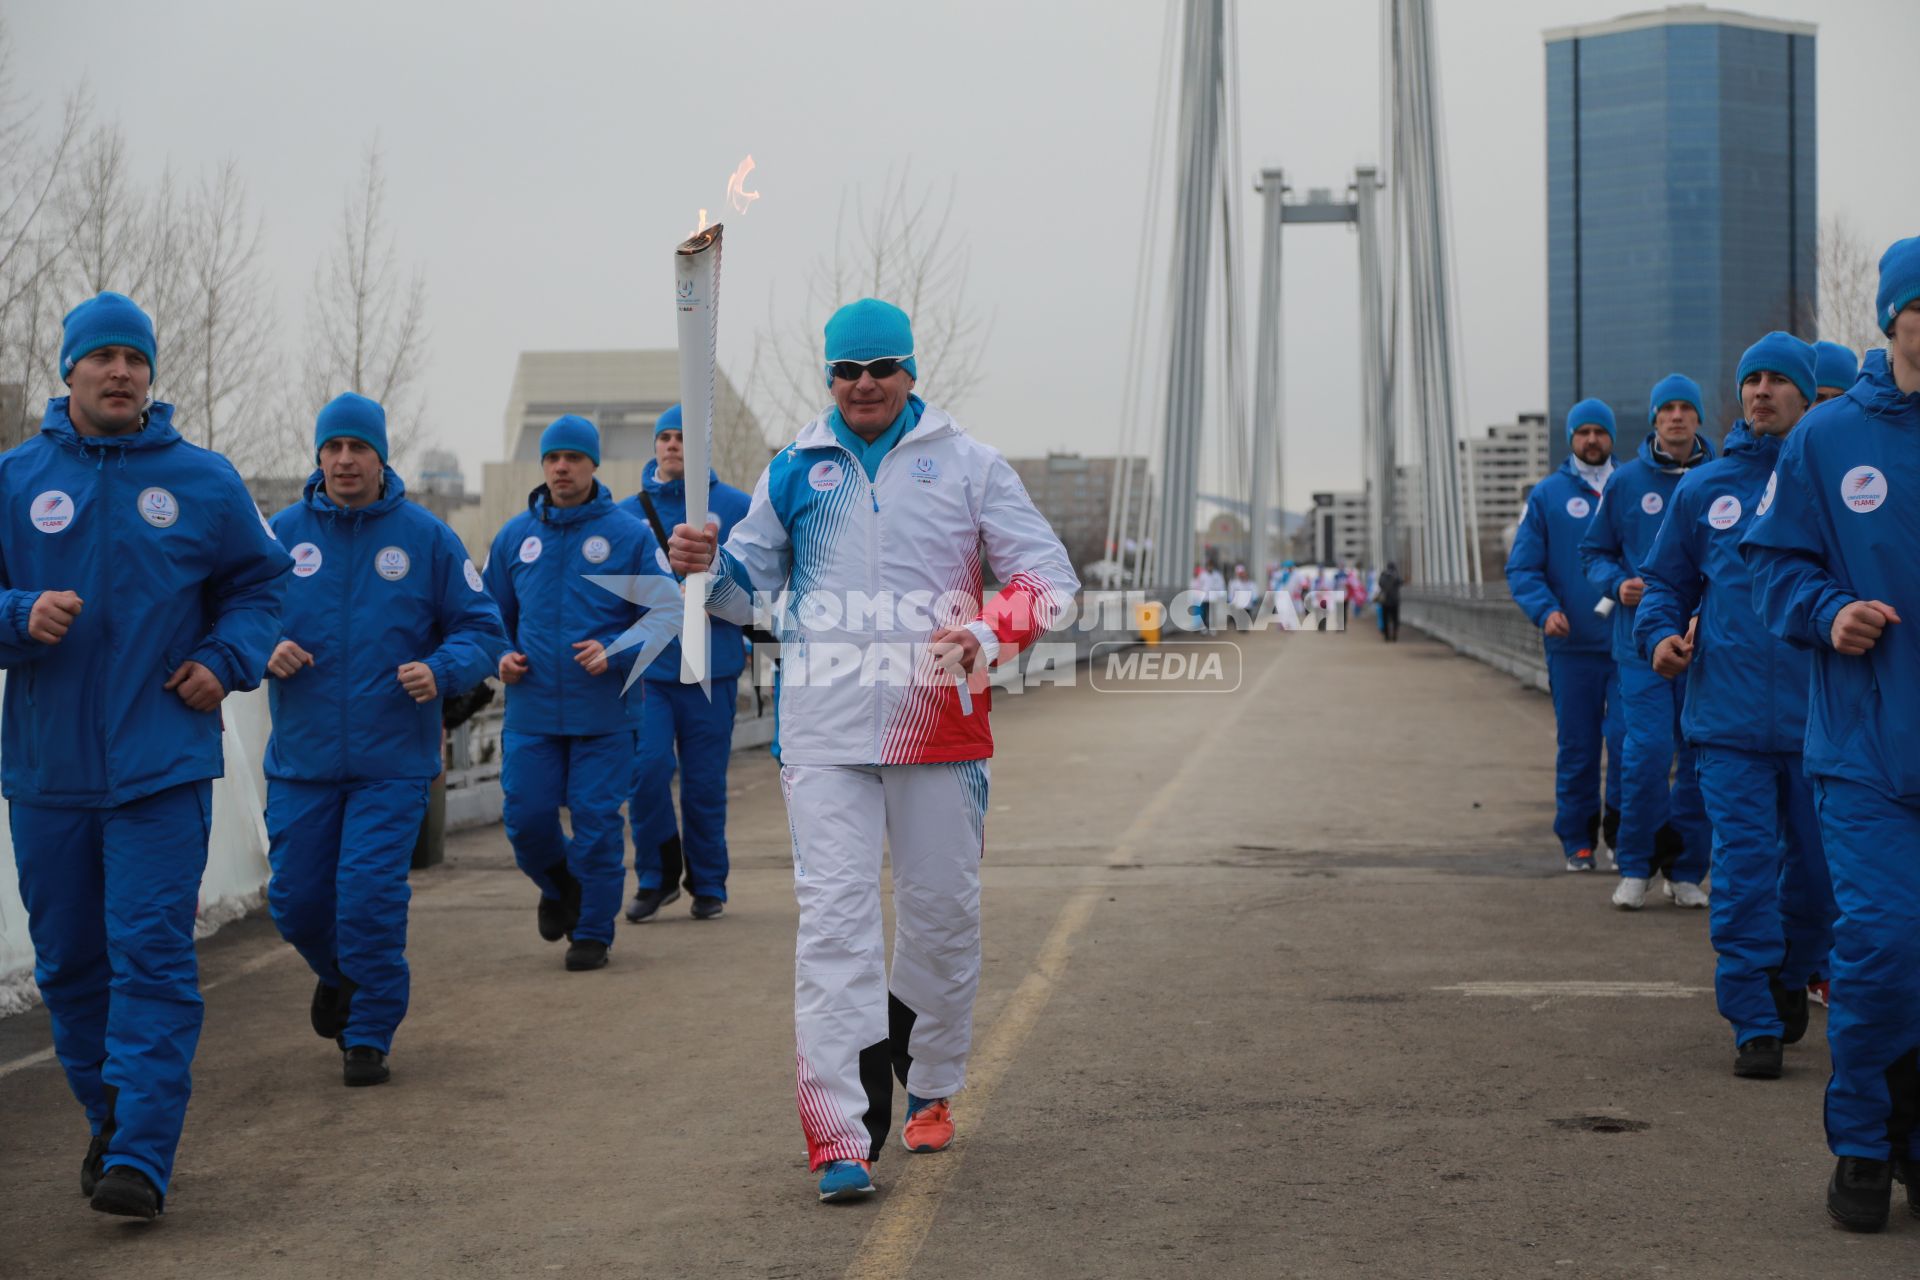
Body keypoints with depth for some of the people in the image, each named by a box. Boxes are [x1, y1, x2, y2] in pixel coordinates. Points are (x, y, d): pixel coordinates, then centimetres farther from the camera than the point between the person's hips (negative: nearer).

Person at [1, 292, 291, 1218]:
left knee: (152, 956, -10)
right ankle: (109, 1118, 30)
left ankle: (142, 1158, -10)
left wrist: (226, 662, -2)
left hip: (162, 765, -2)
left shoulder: (202, 482, 4)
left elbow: (259, 582, 14)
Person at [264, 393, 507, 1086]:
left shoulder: (426, 537, 0)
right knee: (297, 900, 8)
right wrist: (265, 650, -12)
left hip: (392, 761, -2)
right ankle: (337, 976, 41)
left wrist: (440, 672, -16)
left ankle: (369, 1036, 8)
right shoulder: (282, 534, 3)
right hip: (302, 759, 2)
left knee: (371, 894, -9)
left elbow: (481, 628, 3)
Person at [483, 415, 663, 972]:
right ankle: (559, 885, 32)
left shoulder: (629, 534, -2)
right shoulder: (515, 536, 8)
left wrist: (614, 652, -17)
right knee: (525, 816, 1)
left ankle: (593, 931, 14)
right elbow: (492, 613, 19)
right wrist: (500, 656, -1)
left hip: (605, 713, -3)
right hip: (531, 712, 3)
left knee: (596, 820, -2)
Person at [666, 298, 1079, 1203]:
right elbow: (748, 584, 13)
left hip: (938, 722, 0)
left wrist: (989, 635, -18)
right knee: (833, 918, -9)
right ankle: (839, 1139, -12)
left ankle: (930, 1084, 34)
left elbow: (1047, 574, 1)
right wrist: (703, 566, -10)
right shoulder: (794, 470, 9)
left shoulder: (967, 465, 4)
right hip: (825, 728, 0)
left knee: (942, 911, 11)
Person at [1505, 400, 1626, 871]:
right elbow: (1522, 568, 1)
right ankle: (1577, 839, 15)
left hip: (1629, 642, 0)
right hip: (1572, 645, 0)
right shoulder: (1547, 495, 5)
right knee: (1577, 746, 4)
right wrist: (1545, 609, -15)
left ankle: (1621, 828, 9)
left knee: (1626, 735, -10)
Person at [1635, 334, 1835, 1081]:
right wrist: (1661, 636, -1)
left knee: (1821, 866, 9)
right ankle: (1755, 1024, 3)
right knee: (1743, 868, -5)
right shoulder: (1703, 489, 9)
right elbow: (1665, 580, 17)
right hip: (1729, 714, 0)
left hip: (1819, 711, 0)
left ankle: (1792, 975, 36)